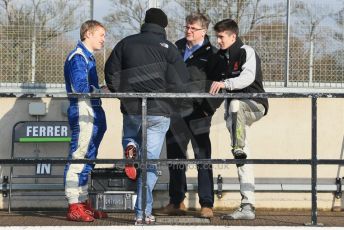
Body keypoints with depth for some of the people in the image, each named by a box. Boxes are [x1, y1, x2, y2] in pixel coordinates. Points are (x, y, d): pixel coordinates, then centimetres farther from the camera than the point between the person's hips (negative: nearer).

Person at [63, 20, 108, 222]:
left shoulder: (88, 57, 21)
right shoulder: (78, 57, -9)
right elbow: (81, 88, -18)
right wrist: (103, 90, -10)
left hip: (92, 113, 11)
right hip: (83, 112, -11)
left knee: (86, 160, 14)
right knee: (78, 158, -10)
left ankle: (83, 203, 21)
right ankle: (74, 207, -10)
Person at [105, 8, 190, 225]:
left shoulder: (126, 43, 5)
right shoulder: (168, 48, -3)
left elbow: (111, 73, 8)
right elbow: (180, 82, -8)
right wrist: (179, 106, 10)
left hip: (131, 109, 2)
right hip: (159, 113, -2)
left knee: (130, 137, 32)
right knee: (150, 162, 3)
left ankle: (131, 148, -5)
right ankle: (143, 212, -2)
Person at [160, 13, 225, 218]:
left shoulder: (211, 54, -3)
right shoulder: (177, 47, 12)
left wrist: (209, 108, -13)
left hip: (198, 114, -6)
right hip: (176, 112, 6)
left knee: (203, 158, -6)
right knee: (174, 157, 10)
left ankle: (207, 205, -4)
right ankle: (177, 202, 20)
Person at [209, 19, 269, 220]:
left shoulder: (246, 52, -8)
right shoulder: (221, 56, 15)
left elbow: (248, 77, -26)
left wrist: (224, 84, -39)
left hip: (255, 105, -6)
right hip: (236, 112, 6)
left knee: (235, 104, -40)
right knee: (243, 158, 0)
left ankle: (239, 147, -42)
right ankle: (247, 207, -3)